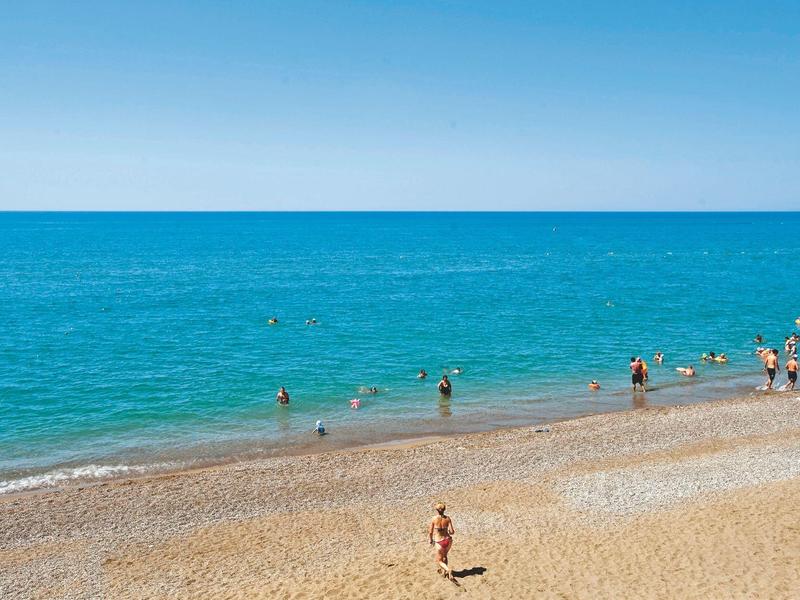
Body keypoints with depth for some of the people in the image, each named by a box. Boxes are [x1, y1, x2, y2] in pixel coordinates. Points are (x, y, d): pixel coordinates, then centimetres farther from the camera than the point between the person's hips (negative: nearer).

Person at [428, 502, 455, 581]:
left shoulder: (434, 519, -11)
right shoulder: (447, 518, -6)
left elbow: (430, 532, -1)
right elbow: (452, 532, -9)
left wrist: (431, 540, 17)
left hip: (439, 542, -3)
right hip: (448, 540, 3)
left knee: (439, 561, 15)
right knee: (444, 556, 33)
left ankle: (448, 570, -11)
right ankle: (444, 571, 35)